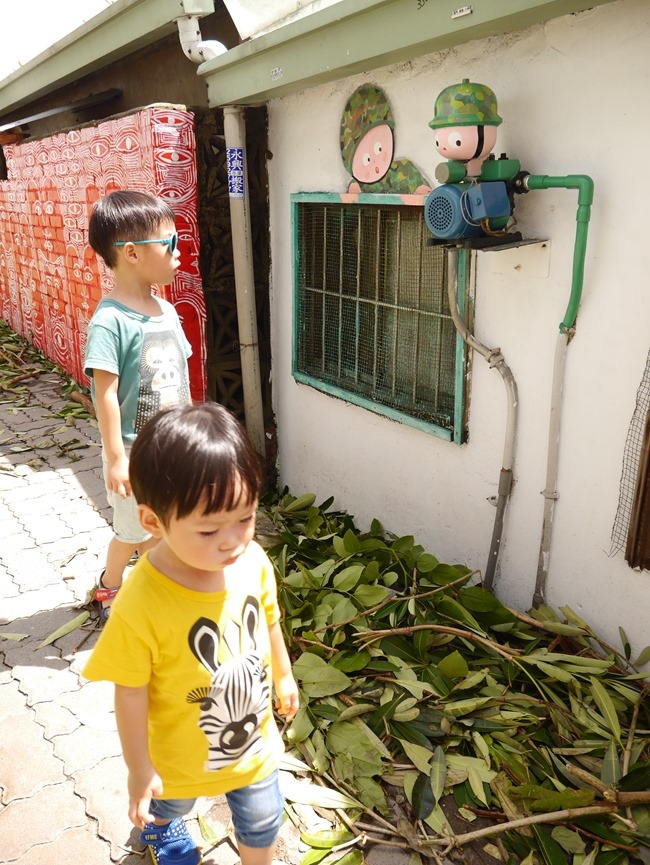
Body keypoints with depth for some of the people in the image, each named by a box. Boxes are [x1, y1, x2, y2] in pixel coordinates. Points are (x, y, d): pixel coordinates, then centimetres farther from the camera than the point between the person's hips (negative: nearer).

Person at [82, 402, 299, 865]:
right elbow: (131, 692, -22)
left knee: (261, 822, 26)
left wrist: (284, 674, 12)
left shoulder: (254, 561, -24)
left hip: (255, 739, 2)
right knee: (168, 806, 33)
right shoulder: (141, 605, -37)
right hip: (180, 755, -1)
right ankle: (159, 826, 68)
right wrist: (140, 770, -11)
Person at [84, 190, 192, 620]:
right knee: (133, 530, 12)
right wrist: (115, 458, -19)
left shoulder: (166, 311, 2)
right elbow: (105, 393, -21)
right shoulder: (111, 319, -22)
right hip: (135, 451, -6)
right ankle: (109, 588, 40)